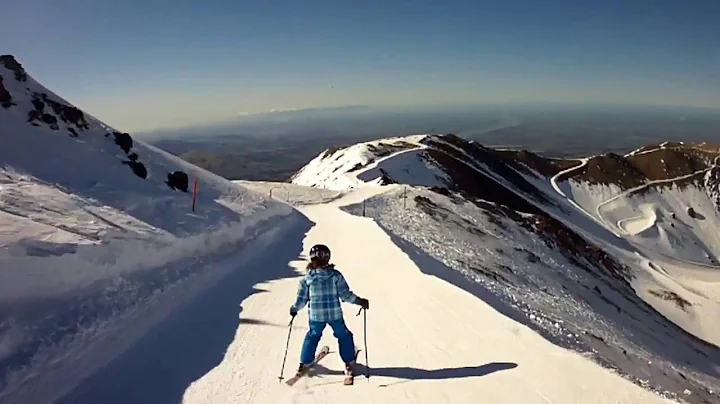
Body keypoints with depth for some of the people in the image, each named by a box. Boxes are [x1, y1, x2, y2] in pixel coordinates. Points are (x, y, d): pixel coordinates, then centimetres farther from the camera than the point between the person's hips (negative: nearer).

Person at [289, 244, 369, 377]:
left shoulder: (307, 278, -5)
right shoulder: (336, 275, -10)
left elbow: (301, 299, 0)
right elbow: (345, 294, -9)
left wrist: (294, 309, 19)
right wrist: (360, 301, 4)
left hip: (316, 315, 2)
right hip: (335, 314, -2)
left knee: (312, 336, 24)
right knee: (343, 335, 19)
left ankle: (305, 363, 31)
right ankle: (349, 362, 26)